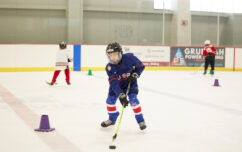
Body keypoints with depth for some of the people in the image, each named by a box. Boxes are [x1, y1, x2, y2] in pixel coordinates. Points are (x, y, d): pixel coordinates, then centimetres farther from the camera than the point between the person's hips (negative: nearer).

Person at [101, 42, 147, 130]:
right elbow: (114, 83, -30)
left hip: (130, 82, -2)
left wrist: (135, 75, -25)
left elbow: (141, 66, -10)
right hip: (117, 84, 2)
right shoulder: (109, 67, -23)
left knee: (133, 99, -18)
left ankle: (140, 120, -1)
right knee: (110, 100, -3)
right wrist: (121, 95, -40)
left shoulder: (129, 58, -27)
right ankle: (112, 119, 23)